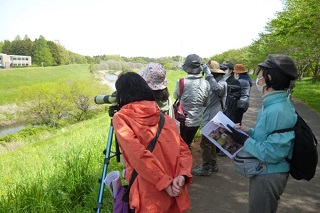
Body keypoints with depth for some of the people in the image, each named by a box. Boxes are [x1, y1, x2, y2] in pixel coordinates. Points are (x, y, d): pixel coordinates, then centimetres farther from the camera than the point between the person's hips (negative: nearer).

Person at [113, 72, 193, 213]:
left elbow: (138, 155, -18)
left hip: (149, 197, -4)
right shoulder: (165, 117, 10)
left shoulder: (121, 118, -5)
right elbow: (184, 150, 4)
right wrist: (182, 176, -9)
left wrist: (165, 183, -13)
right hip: (175, 194, 5)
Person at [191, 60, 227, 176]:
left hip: (213, 119, -10)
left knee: (205, 143, -2)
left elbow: (216, 88, -39)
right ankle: (213, 164, 33)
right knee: (210, 142, 19)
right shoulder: (212, 83, 12)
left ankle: (206, 168, 10)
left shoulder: (222, 83, -15)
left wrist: (208, 73, -35)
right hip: (209, 118, 10)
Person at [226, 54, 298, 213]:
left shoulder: (278, 111, -30)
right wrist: (249, 131, 3)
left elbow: (272, 153, -30)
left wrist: (245, 140, -22)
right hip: (264, 172, 10)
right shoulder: (274, 104, 3)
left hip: (269, 177, -10)